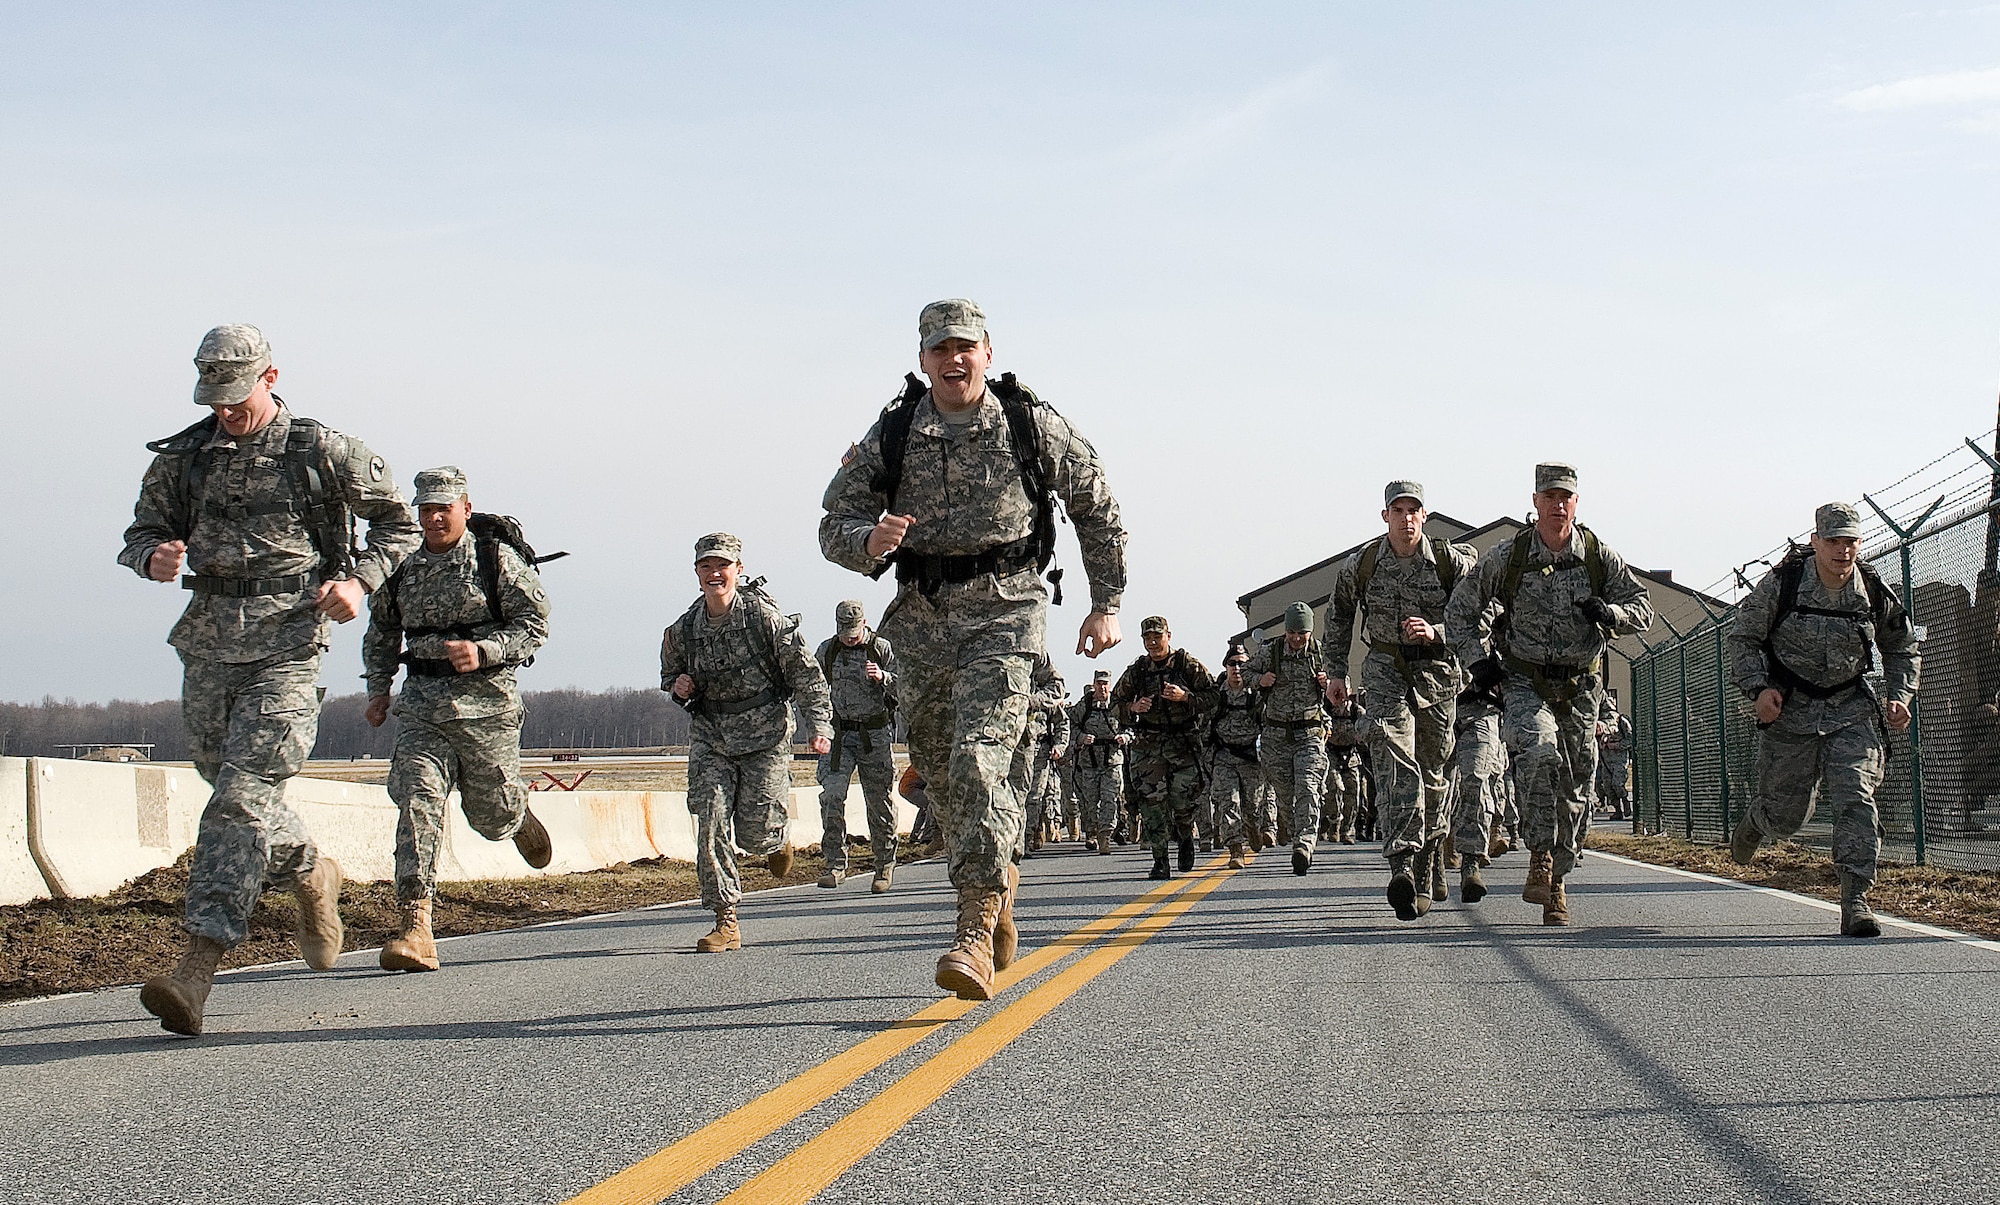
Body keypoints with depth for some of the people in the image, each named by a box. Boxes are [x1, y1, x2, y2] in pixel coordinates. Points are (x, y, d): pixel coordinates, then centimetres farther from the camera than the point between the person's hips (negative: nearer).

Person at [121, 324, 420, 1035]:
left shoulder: (324, 453, -1)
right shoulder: (184, 457, 9)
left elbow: (397, 521, 10)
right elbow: (142, 529, 17)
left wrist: (359, 580, -7)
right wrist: (154, 556, -7)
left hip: (286, 643, -5)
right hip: (208, 638, 5)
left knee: (242, 795, -15)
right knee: (231, 785, 13)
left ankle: (197, 968, -21)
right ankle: (312, 876, 43)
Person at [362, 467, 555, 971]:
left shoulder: (498, 559, -3)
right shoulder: (404, 569, 10)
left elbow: (534, 625, -5)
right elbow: (381, 632, 25)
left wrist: (483, 652, -20)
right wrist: (378, 690, 14)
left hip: (487, 702, -2)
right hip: (422, 704, 3)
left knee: (492, 815, 8)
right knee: (417, 802, -15)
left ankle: (518, 815, 49)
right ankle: (416, 929, -21)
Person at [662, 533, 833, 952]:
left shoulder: (765, 616, -9)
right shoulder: (683, 629, 4)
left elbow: (805, 674, -6)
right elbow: (670, 671, 23)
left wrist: (819, 725, -15)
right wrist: (677, 685, -2)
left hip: (765, 733, -3)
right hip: (709, 737, 4)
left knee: (754, 833, -5)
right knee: (710, 824, -10)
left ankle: (777, 841, 35)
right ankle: (726, 922, -4)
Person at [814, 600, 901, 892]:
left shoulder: (883, 649, 0)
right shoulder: (826, 651, 8)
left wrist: (883, 678, -21)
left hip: (875, 734, -2)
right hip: (838, 733, 2)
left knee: (880, 800, 2)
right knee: (832, 795, -14)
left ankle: (884, 866, 17)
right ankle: (835, 863, -10)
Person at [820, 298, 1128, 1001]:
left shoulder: (1032, 426, -1)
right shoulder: (891, 435, 2)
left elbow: (1097, 508, 10)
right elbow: (834, 524, 3)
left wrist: (1106, 603, 9)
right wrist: (869, 540, -21)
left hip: (1003, 611, -4)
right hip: (922, 618, 4)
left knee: (979, 758, -20)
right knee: (940, 771, 10)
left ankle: (976, 930, -24)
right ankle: (999, 875, 37)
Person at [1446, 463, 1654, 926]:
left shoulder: (1600, 556, -2)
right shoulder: (1507, 556, -5)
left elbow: (1644, 609, 3)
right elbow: (1461, 609, 6)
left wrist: (1610, 613, -18)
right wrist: (1477, 659, -5)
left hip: (1580, 687, 2)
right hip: (1524, 682, -2)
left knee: (1574, 787, 4)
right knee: (1540, 752, -30)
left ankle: (1555, 883, 18)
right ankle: (1540, 857, -22)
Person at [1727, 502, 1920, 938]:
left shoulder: (1875, 593, -3)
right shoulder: (1781, 584, -11)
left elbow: (1903, 649, 14)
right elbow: (1743, 638, -1)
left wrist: (1899, 696, 0)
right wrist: (1758, 688, -14)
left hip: (1851, 709, 1)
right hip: (1789, 707, -1)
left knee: (1855, 800, -16)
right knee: (1785, 815, 7)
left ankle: (1855, 901, -14)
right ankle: (1754, 821, 45)